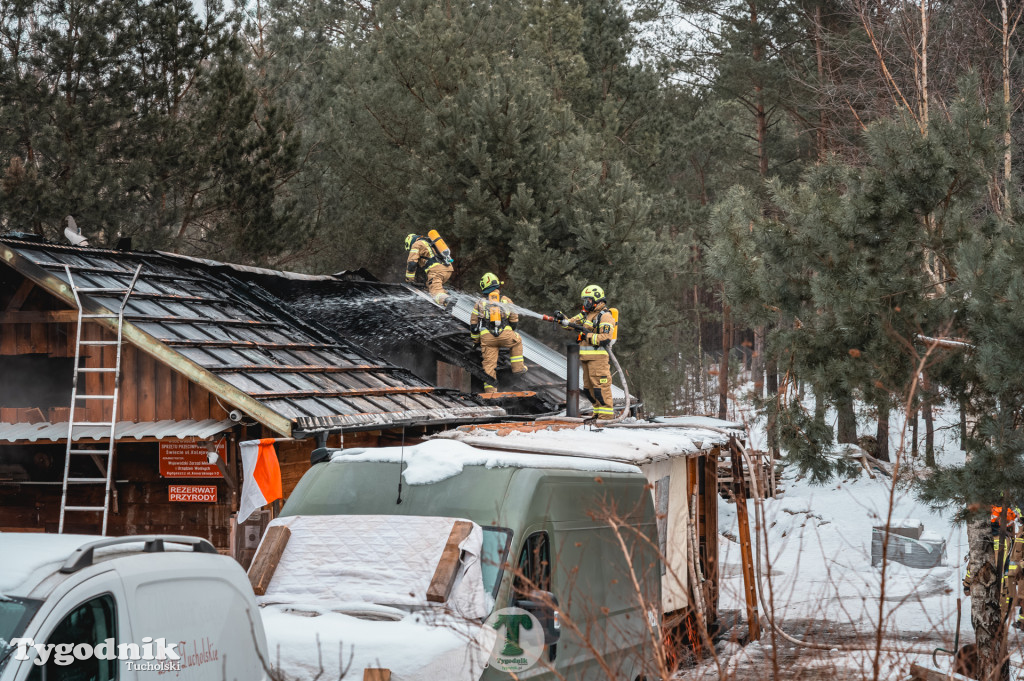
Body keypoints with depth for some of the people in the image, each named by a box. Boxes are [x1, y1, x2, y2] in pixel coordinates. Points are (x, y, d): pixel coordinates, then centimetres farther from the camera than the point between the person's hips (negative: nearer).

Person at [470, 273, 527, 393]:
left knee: (489, 363, 5)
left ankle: (490, 389, 3)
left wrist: (476, 341, 25)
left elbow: (473, 325, 14)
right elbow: (515, 321, 17)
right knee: (517, 341, 30)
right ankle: (518, 367, 30)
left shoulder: (480, 303, 13)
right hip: (505, 336, 0)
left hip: (487, 338, 0)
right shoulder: (506, 300, 13)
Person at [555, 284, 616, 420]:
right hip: (586, 357, 9)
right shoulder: (586, 314, 18)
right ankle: (598, 411, 19)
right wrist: (562, 319, -2)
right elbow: (571, 323, 17)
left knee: (600, 385, -11)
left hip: (598, 356, -9)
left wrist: (587, 336, -18)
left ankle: (607, 414, -8)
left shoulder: (605, 316, -10)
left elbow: (605, 338, -19)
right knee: (589, 386, 12)